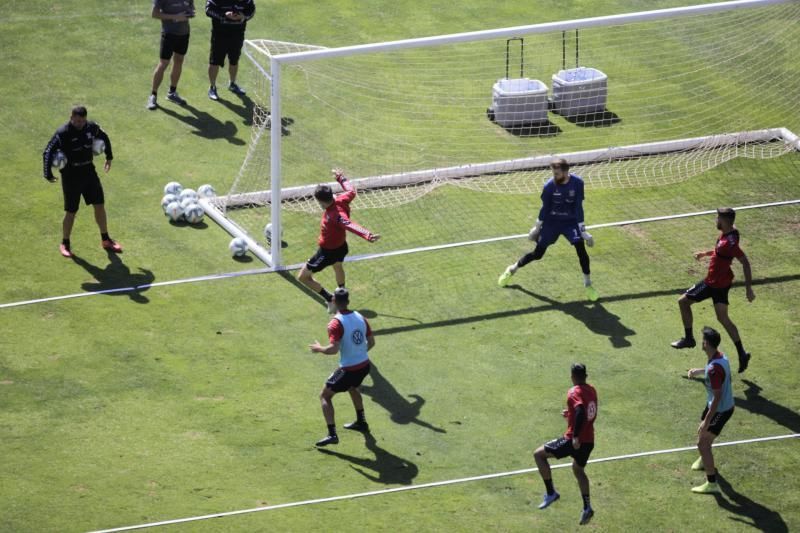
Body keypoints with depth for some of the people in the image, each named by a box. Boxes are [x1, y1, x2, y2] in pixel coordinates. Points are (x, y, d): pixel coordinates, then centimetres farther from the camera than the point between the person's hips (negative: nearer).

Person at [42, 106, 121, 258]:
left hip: (89, 171, 5)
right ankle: (65, 244, 19)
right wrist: (48, 174, -27)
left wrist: (109, 157, 22)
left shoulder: (91, 127, -3)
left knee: (100, 205, 8)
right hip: (71, 175, -5)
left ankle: (105, 240, 23)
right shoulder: (63, 133, -19)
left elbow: (104, 137, 18)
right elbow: (48, 152, -21)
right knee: (71, 211, 1)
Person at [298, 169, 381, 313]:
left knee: (303, 277, 3)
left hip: (328, 251, -9)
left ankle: (330, 299, 6)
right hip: (341, 246, 9)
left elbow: (350, 225, -57)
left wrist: (366, 235, -72)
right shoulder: (341, 200, -19)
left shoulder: (335, 215, -41)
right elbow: (351, 191, 3)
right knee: (337, 267, 39)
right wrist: (341, 178, 19)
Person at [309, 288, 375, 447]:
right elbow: (371, 342, 9)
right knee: (352, 387, 38)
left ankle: (332, 434, -6)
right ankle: (361, 422, 47)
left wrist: (319, 349, -7)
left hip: (348, 370, -7)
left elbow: (334, 348, -26)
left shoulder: (336, 323, -18)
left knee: (325, 396, 6)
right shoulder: (360, 317, 3)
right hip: (364, 365, 7)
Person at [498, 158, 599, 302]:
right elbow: (545, 208, -5)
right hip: (551, 221, 0)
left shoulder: (577, 183, -19)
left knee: (581, 249, -15)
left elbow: (578, 207, -11)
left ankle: (588, 284, 1)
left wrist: (582, 229, -9)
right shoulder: (549, 186, -19)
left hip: (571, 221, 0)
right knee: (538, 253, 4)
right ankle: (513, 269, 28)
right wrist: (537, 228, 3)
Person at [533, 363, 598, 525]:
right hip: (589, 441, 8)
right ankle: (587, 508, 26)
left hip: (574, 441, -8)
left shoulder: (574, 393, -15)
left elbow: (581, 412, -33)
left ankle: (551, 493, 1)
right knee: (578, 469, 32)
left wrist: (576, 437, -32)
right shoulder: (591, 390, 9)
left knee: (539, 454, 4)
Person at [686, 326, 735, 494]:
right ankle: (705, 461, 61)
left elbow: (717, 397, -31)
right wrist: (699, 371, 28)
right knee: (704, 434, 32)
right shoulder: (720, 356, -5)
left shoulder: (714, 368, -34)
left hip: (719, 410, -10)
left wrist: (707, 421, -27)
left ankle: (711, 484, 2)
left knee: (702, 443, -4)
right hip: (726, 406, 10)